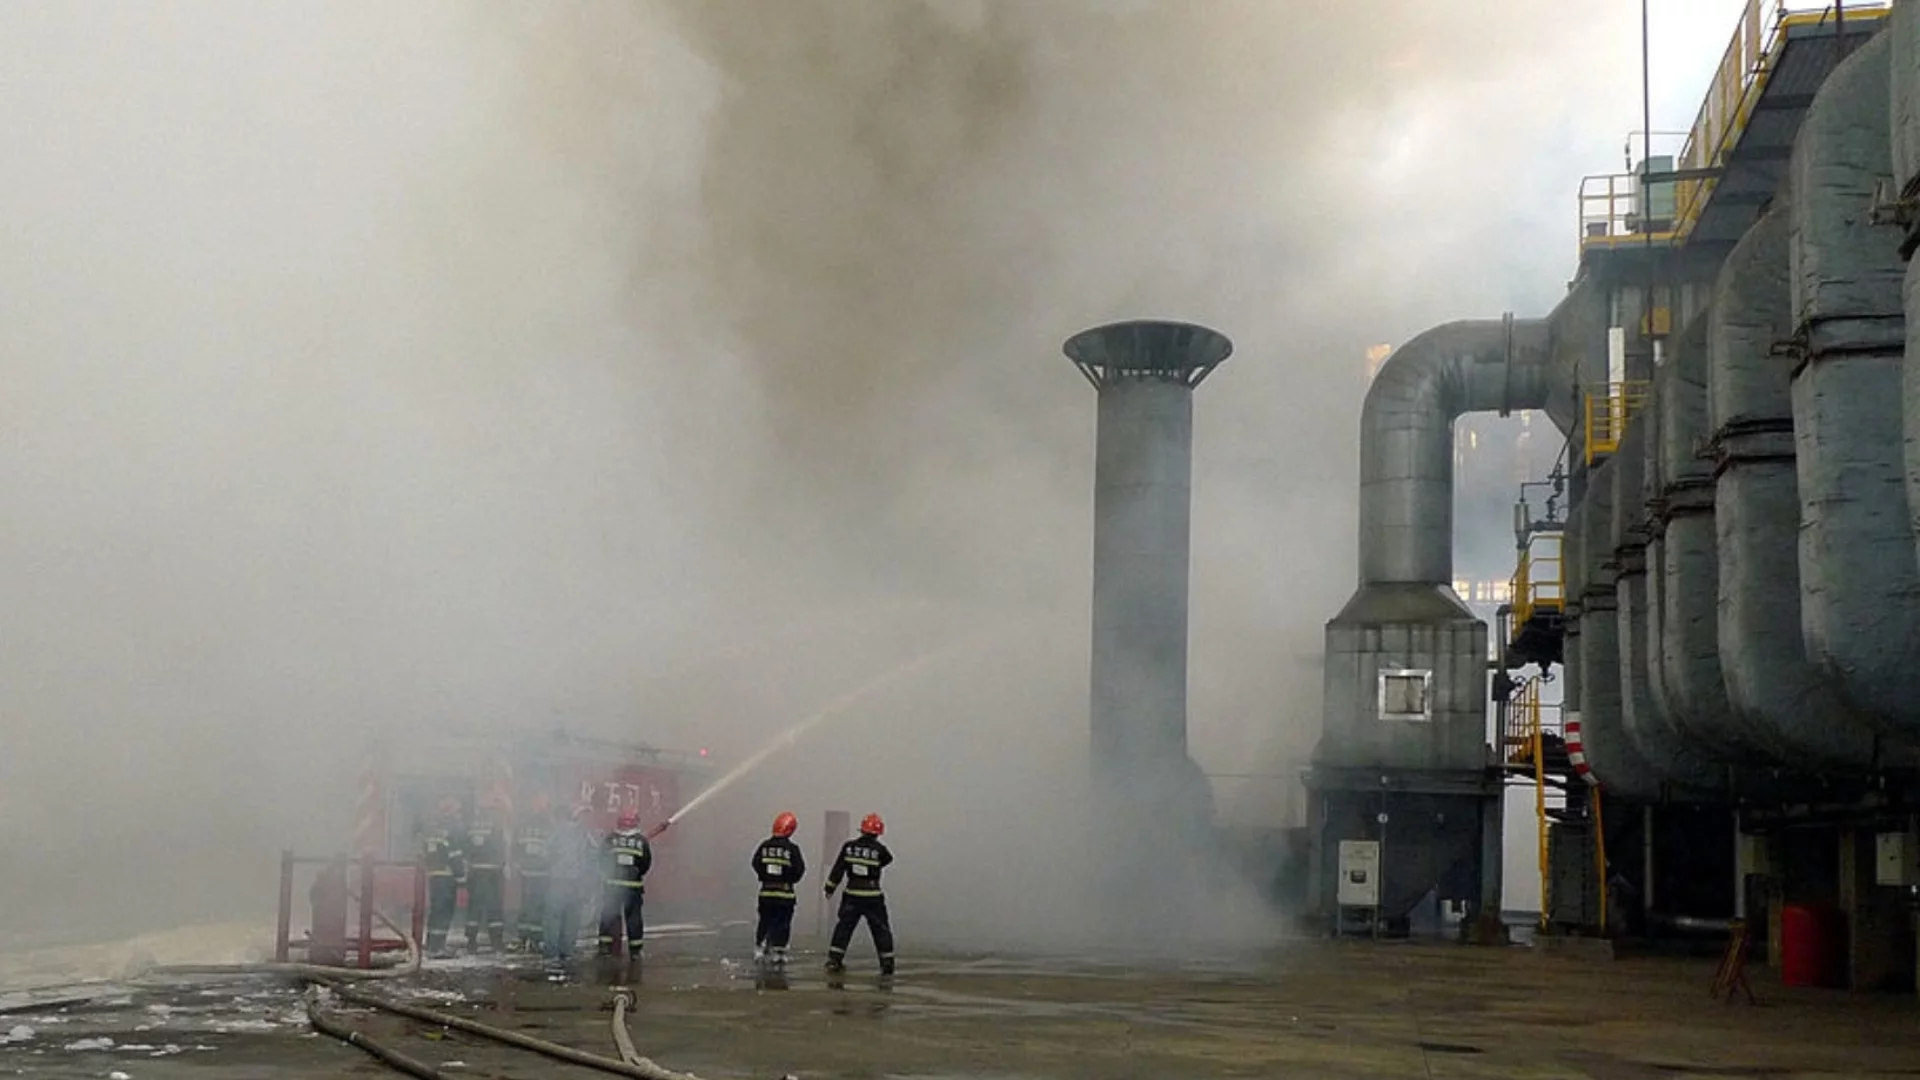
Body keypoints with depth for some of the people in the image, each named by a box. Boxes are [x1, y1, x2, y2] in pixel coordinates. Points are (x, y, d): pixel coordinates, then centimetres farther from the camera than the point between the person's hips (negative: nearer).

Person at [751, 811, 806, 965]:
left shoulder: (764, 846, -1)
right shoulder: (792, 848, -11)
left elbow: (756, 864, 4)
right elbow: (799, 869, -8)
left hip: (766, 890, 3)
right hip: (785, 892, -3)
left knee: (765, 921, 15)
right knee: (782, 923, 5)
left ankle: (759, 948, 14)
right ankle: (778, 952, 3)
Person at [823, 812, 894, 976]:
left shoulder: (849, 847, -1)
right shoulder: (879, 849, -9)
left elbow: (838, 869, 1)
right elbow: (888, 859, 12)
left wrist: (830, 888, 9)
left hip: (852, 895, 2)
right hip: (872, 897, -2)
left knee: (844, 927, 12)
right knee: (881, 930, 8)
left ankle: (834, 959, 7)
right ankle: (887, 963, 7)